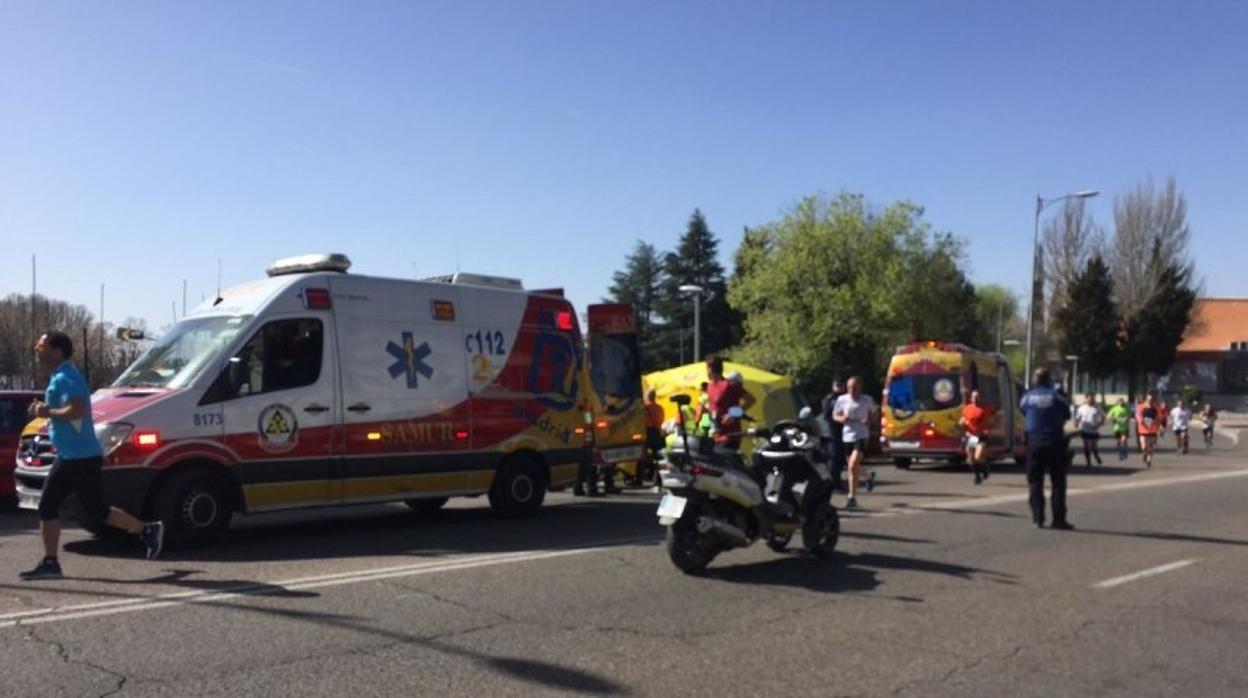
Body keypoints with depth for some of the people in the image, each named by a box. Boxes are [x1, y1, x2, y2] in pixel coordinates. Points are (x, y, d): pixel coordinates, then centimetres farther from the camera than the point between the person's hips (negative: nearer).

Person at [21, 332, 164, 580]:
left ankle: (147, 530, 8)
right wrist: (45, 410, 10)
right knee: (47, 506, 9)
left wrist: (48, 412, -18)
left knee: (96, 512, -3)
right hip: (69, 457, 10)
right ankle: (49, 563, 15)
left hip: (82, 457, -10)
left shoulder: (65, 378, -16)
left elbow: (77, 410, -30)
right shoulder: (59, 377, 16)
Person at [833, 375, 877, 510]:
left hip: (861, 436, -4)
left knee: (853, 466, -18)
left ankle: (852, 498, -10)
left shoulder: (867, 400, -1)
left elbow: (873, 412, 13)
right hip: (847, 436, 4)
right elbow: (835, 415, 10)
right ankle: (869, 476, 51)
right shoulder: (842, 400, 2)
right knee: (853, 467, 16)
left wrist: (869, 419, -9)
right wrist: (841, 418, -12)